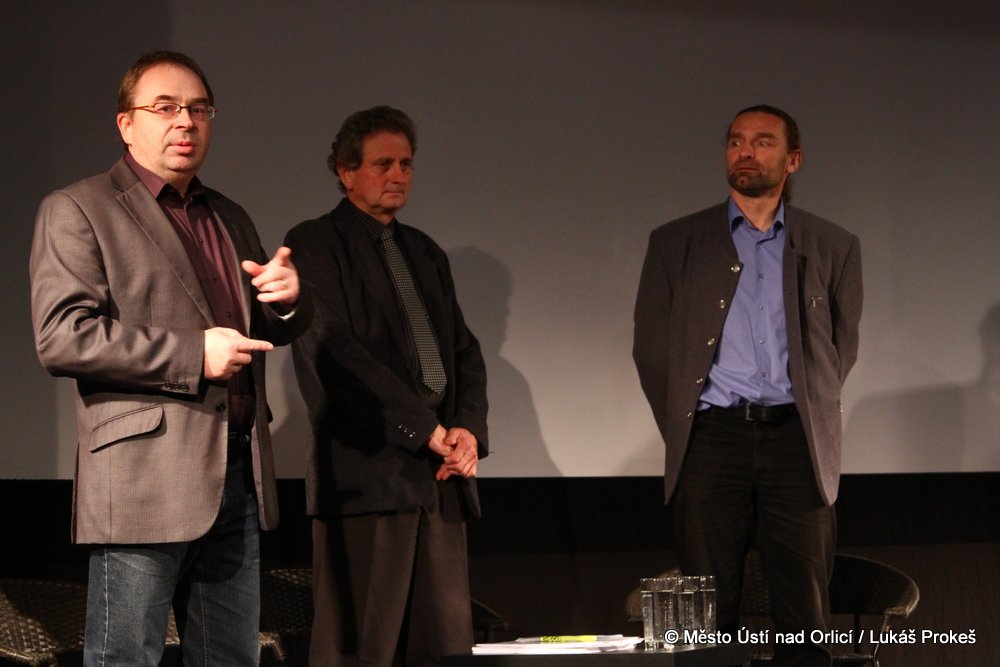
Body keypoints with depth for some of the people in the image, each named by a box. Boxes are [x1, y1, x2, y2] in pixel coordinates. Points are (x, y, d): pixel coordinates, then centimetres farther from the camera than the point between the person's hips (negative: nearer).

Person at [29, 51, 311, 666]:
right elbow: (61, 337, -14)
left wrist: (287, 299, 0)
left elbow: (270, 333, 26)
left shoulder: (231, 218, 21)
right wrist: (194, 355, -17)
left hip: (239, 477, 7)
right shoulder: (78, 210, -1)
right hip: (146, 483, -7)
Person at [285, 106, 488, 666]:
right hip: (368, 469, -6)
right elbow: (333, 351, -11)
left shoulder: (426, 253, 22)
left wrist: (468, 427, -1)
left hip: (439, 476, 7)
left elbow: (464, 350, 19)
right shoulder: (316, 245, 0)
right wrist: (426, 428, -12)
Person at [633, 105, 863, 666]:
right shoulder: (676, 243, 10)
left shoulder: (833, 247, 11)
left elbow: (842, 345, 14)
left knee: (807, 618, -2)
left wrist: (809, 416, 6)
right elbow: (651, 346, 10)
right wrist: (683, 426, 4)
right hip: (713, 437, 0)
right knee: (709, 618, -1)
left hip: (797, 443, 0)